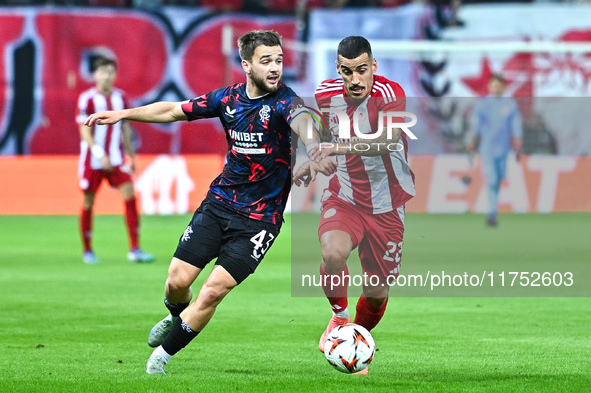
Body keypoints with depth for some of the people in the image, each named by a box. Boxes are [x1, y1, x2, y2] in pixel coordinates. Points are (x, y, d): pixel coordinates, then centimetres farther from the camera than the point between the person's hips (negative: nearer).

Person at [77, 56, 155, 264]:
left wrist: (130, 154, 16)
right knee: (88, 203, 3)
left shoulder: (120, 97, 7)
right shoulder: (87, 98, -7)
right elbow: (85, 131, -12)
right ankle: (87, 251, 18)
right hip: (92, 159, -4)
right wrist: (100, 154, -22)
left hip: (116, 158, 4)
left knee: (130, 195, -10)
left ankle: (134, 249, -10)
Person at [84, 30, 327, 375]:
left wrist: (312, 142, -64)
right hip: (219, 202, 4)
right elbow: (174, 111, 14)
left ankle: (164, 353, 11)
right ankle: (177, 317, 38)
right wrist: (123, 114, 11)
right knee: (178, 280, 1)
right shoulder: (228, 98, 0)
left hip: (259, 218, -4)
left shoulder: (284, 102, -17)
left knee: (214, 291, -11)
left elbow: (301, 121, -41)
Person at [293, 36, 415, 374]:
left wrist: (341, 147, -53)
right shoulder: (326, 95, -6)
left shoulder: (390, 94, -22)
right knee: (333, 253, -30)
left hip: (387, 206, -2)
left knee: (377, 293, 6)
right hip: (343, 197, 2)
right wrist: (313, 162, 16)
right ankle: (340, 317, -2)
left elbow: (388, 139, -42)